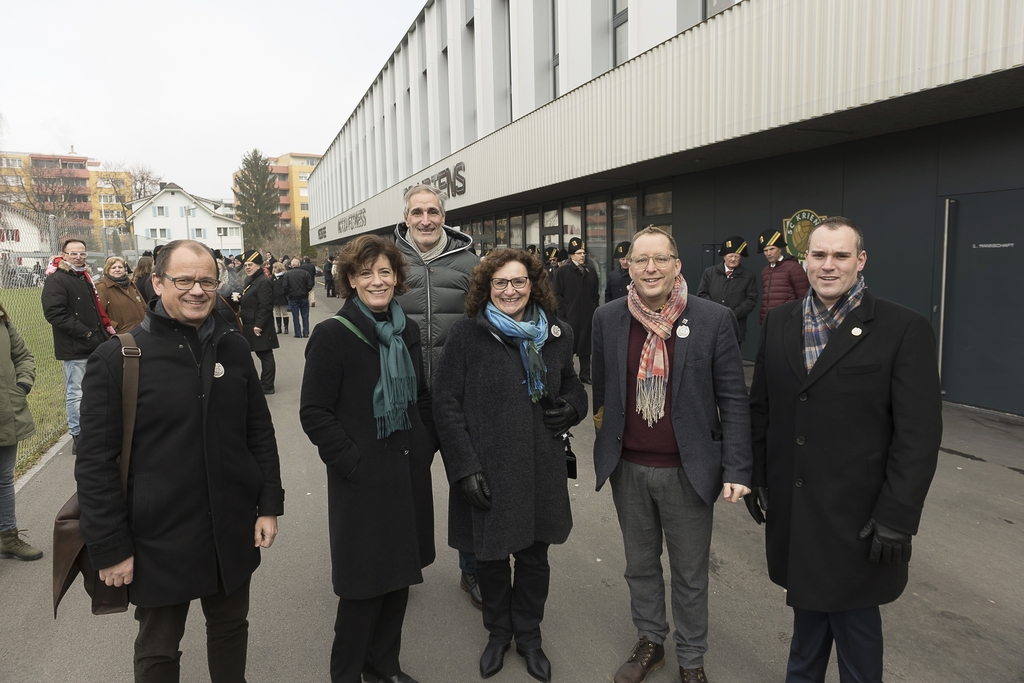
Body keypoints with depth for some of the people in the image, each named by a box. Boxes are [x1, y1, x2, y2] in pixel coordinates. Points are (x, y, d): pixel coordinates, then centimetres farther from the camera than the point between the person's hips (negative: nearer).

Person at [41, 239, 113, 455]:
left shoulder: (84, 277, 17)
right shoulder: (56, 280, -11)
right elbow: (54, 314, -21)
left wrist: (105, 332, 13)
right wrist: (85, 333, -22)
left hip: (94, 346, 9)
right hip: (74, 348, -9)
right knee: (76, 394, -3)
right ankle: (78, 438, 5)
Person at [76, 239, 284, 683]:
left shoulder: (233, 348, 0)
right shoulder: (117, 358, -12)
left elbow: (260, 432, 6)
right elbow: (95, 461, -10)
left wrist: (269, 505, 3)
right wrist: (109, 548, -10)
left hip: (234, 532, 3)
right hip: (159, 540, -3)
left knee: (230, 628, 22)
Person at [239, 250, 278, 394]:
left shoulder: (263, 282, -16)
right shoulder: (251, 280, 15)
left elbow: (265, 306, -21)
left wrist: (258, 325, -22)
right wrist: (239, 300, 6)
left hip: (260, 327, -10)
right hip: (250, 325, 10)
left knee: (265, 355, -3)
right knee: (261, 354, 14)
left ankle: (267, 386, 3)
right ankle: (264, 382, 22)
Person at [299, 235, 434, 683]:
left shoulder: (407, 330, 7)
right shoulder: (332, 334, -12)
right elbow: (314, 412, -12)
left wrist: (425, 449, 6)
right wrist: (350, 461, -16)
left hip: (409, 473, 6)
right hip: (362, 478, -6)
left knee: (400, 574, 16)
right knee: (365, 583, 4)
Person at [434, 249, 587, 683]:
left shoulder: (556, 334, 4)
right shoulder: (468, 335, -8)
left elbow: (572, 385, 18)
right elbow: (446, 404, -9)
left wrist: (572, 407, -6)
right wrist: (465, 467, -14)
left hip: (541, 469, 3)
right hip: (488, 472, -3)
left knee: (534, 555, 15)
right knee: (490, 557, 14)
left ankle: (528, 634, 40)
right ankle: (498, 632, 41)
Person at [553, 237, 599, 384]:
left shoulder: (591, 272, 13)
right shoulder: (562, 272, -1)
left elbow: (596, 293, 16)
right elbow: (557, 294, -4)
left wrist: (594, 309, 7)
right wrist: (565, 310, -10)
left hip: (588, 316, 4)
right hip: (570, 316, -4)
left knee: (586, 345, 10)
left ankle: (585, 374, 18)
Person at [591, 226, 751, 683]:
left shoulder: (714, 320, -10)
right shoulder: (607, 319, -2)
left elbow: (733, 400, -8)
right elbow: (601, 390, 6)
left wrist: (736, 469, -12)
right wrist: (606, 447, 8)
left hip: (688, 469, -2)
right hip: (628, 467, 3)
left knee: (690, 574, 15)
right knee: (640, 564, 21)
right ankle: (649, 641, 43)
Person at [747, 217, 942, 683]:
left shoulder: (905, 330, -11)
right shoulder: (779, 322, 3)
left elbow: (919, 434, -13)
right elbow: (761, 407, 8)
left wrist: (896, 518, -14)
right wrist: (757, 478, 7)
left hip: (856, 512, -4)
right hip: (791, 505, 4)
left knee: (852, 614, 11)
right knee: (807, 603, 21)